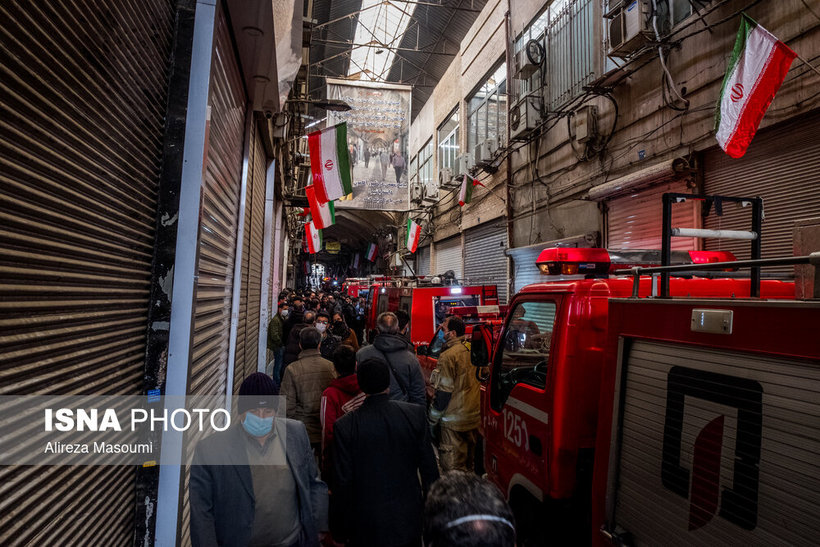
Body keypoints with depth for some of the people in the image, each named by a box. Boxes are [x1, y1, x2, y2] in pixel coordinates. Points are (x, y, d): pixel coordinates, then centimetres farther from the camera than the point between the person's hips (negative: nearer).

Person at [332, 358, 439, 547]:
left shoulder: (344, 426, -16)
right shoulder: (415, 414, -14)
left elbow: (342, 481, -10)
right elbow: (428, 467, -6)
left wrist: (340, 531, 3)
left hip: (366, 525, -1)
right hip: (409, 518, 1)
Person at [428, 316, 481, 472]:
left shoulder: (448, 356, -18)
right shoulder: (470, 351, 6)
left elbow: (443, 392, -18)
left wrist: (432, 419, -8)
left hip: (454, 420, -8)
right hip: (474, 417, 8)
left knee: (452, 466, 2)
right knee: (469, 462, 22)